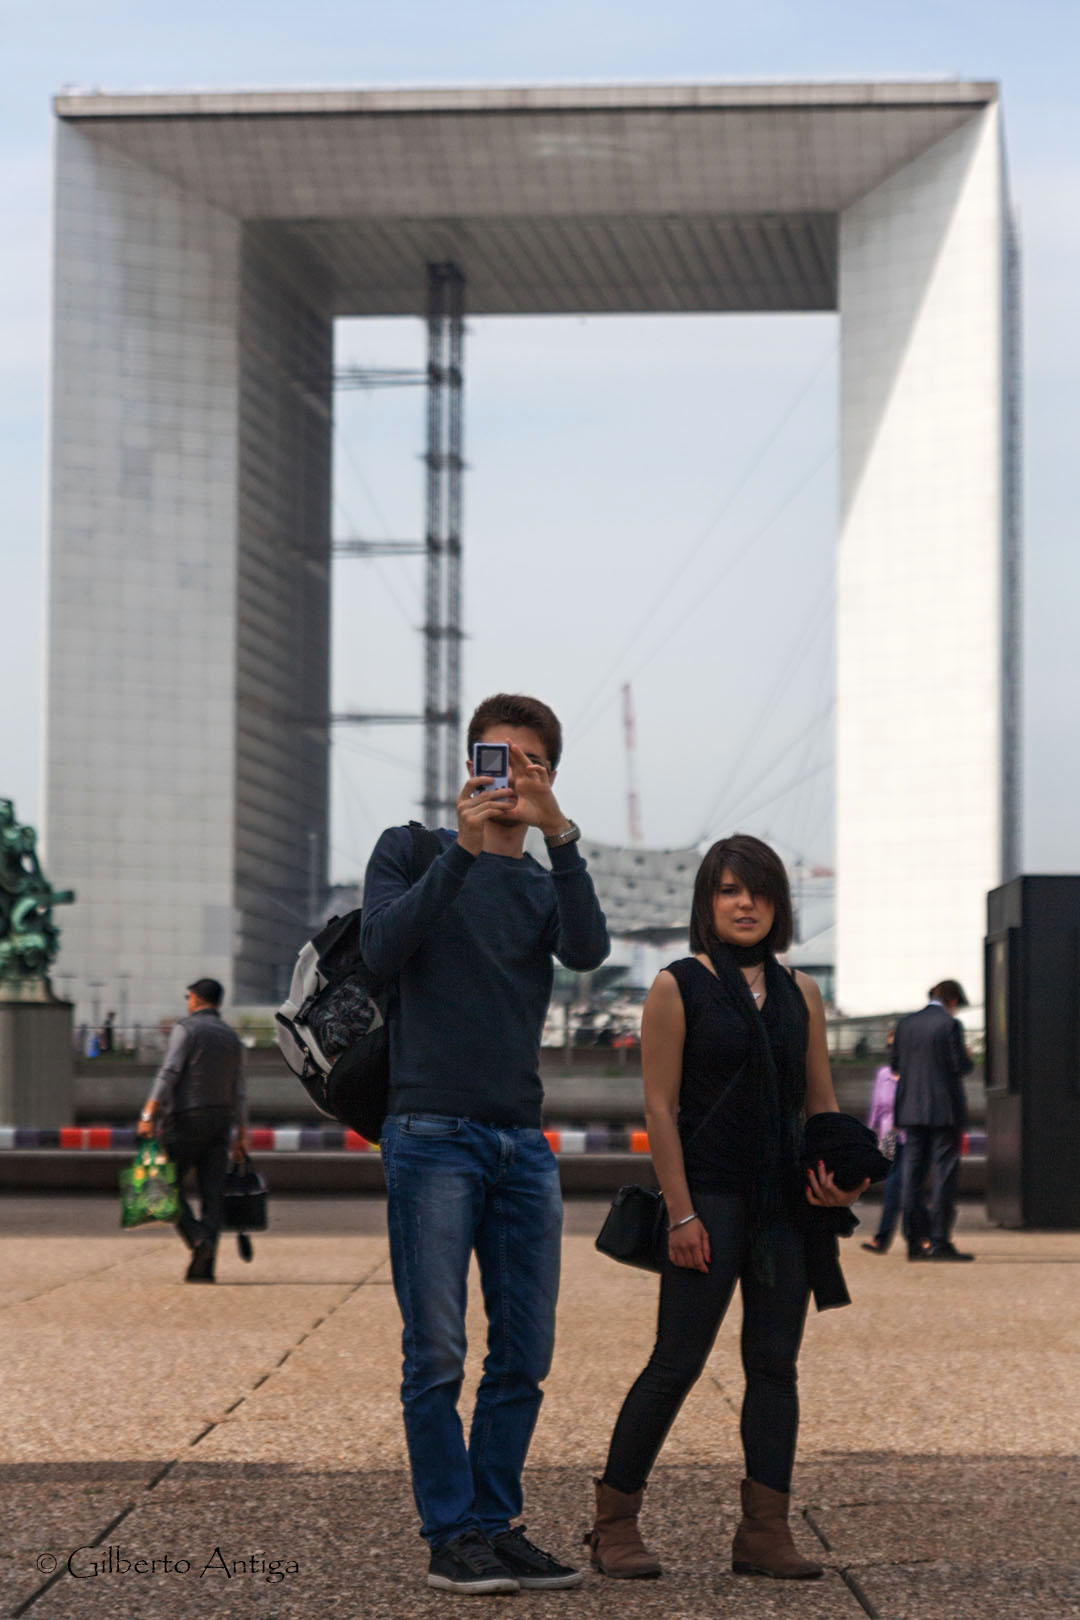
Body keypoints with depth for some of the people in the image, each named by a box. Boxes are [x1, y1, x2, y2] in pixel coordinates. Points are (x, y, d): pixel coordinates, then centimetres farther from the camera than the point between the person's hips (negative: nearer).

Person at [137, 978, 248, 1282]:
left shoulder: (186, 1029, -6)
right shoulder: (232, 1038, 13)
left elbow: (168, 1074, -17)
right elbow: (238, 1092, 13)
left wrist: (148, 1115, -21)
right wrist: (241, 1135, 16)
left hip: (186, 1120, -6)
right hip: (220, 1122, 6)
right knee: (212, 1194, 0)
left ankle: (197, 1238, -17)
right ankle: (204, 1266, -7)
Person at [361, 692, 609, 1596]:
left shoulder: (546, 884, 16)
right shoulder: (412, 851, 7)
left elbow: (588, 951, -6)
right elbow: (384, 948, -11)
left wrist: (558, 833, -18)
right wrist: (462, 849, -19)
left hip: (523, 1145, 5)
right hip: (433, 1136, -5)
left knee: (525, 1353, 5)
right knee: (437, 1353, -5)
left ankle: (497, 1524, 13)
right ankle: (451, 1536, 0)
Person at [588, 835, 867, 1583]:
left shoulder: (800, 994, 11)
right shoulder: (678, 988, -2)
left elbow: (822, 1103, 15)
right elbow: (660, 1108, -6)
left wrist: (836, 1175, -5)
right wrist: (681, 1213, -12)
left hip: (785, 1205, 5)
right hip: (710, 1198, -5)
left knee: (775, 1364, 4)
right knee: (678, 1361, -5)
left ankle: (766, 1533, 7)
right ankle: (615, 1523, 6)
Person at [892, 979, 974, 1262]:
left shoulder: (906, 1024, 8)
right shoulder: (950, 1024, -9)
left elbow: (895, 1065, 10)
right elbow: (961, 1066, -12)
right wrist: (969, 1061, 9)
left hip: (911, 1110, 5)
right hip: (944, 1111, -5)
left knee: (913, 1174, 7)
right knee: (944, 1173, -2)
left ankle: (915, 1241, 7)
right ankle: (940, 1241, -6)